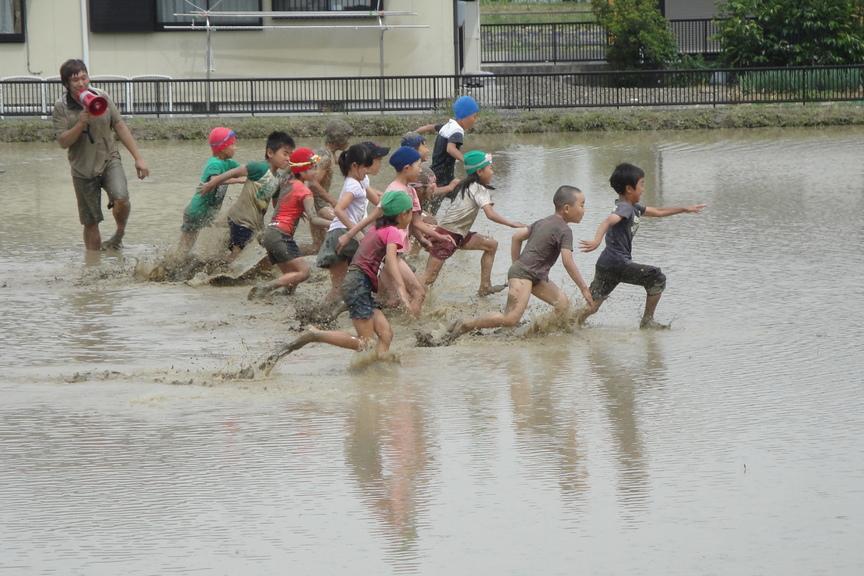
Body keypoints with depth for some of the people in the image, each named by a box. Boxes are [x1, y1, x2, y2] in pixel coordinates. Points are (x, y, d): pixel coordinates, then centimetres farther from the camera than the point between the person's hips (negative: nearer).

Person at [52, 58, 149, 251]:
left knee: (121, 198, -28)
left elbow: (120, 127, 2)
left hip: (109, 160, 0)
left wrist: (138, 158, 1)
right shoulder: (61, 107, -6)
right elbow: (62, 142, -11)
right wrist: (81, 123, -26)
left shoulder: (102, 98, -2)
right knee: (90, 222, 5)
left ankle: (120, 233, -1)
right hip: (83, 168, 0)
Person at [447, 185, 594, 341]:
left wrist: (517, 264, 25)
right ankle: (465, 326, -15)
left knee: (563, 303, 7)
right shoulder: (564, 230, -11)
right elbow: (568, 262, -19)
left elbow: (517, 236, 20)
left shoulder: (543, 223, 17)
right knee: (511, 319, -20)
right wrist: (584, 288, -15)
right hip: (522, 275, -11)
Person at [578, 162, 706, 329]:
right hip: (618, 263, -9)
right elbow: (608, 221, -31)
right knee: (657, 279, 2)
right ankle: (647, 320, 8)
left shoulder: (633, 207, 19)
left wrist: (685, 209, 34)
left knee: (592, 307, 5)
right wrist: (596, 241, -49)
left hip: (605, 265, 9)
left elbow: (657, 212, 31)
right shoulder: (625, 208, -12)